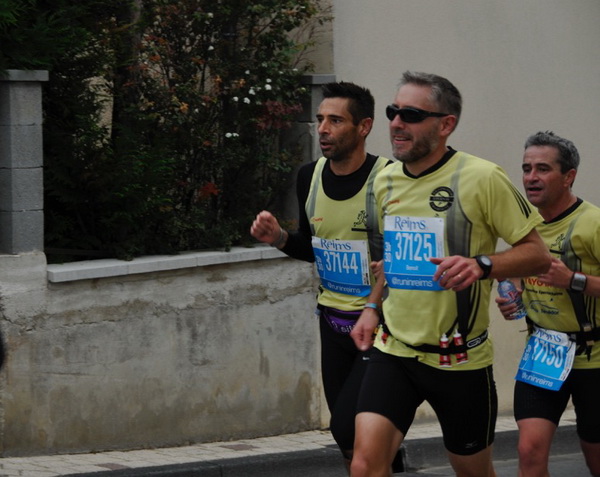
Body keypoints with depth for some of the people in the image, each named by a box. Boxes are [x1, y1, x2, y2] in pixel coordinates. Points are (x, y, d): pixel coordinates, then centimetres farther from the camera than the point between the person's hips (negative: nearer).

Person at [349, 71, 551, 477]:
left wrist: (482, 265, -27)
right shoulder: (386, 181, 5)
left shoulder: (482, 178, -13)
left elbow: (538, 254, -10)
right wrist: (373, 307, 12)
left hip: (460, 359, -3)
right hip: (394, 350, 4)